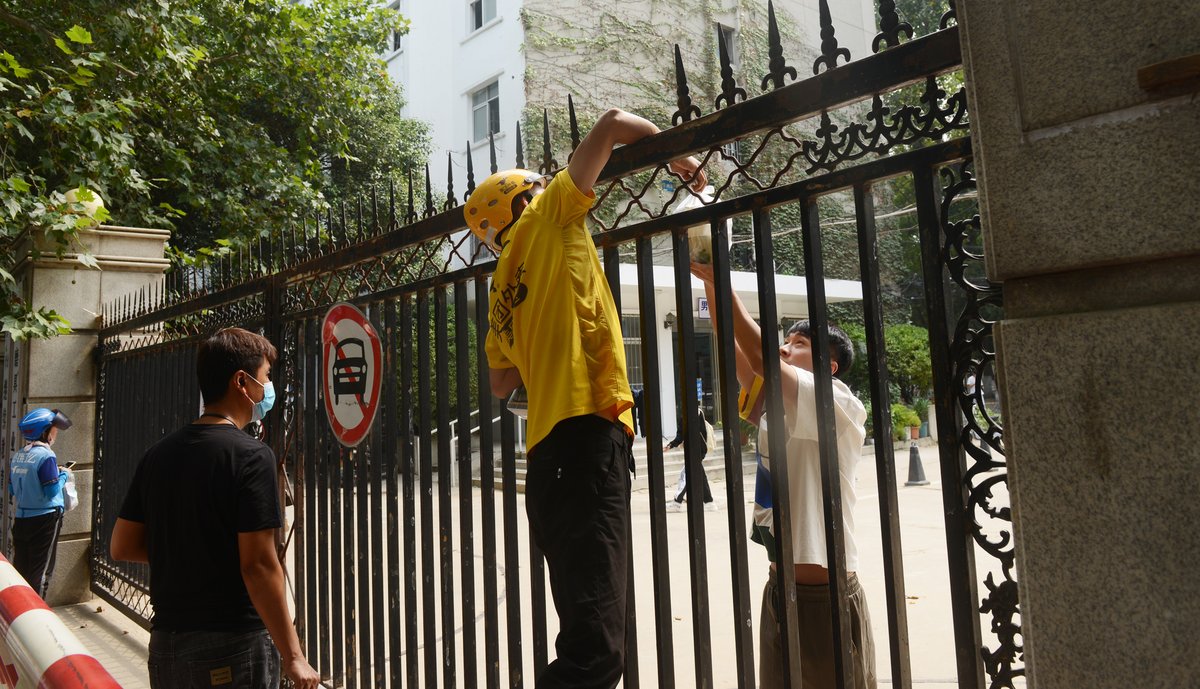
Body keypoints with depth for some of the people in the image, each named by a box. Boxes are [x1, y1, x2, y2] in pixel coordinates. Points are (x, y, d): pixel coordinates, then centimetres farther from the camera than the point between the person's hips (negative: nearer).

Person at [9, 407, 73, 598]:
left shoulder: (17, 455, 5)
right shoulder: (45, 455, -17)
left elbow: (12, 489, 13)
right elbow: (52, 491, -19)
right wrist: (64, 475, -2)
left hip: (21, 518, 7)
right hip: (44, 519, -7)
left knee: (19, 569, 15)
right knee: (41, 572, 4)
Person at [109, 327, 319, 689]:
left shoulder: (158, 454, 4)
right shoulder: (250, 456, -17)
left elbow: (122, 546, 9)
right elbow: (258, 565, -20)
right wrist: (293, 657, -15)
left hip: (165, 643, 6)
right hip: (232, 646, -6)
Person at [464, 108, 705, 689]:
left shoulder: (501, 293, 24)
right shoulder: (549, 218, 8)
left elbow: (501, 384, 31)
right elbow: (613, 123, 5)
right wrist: (680, 158, 19)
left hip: (547, 451, 9)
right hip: (587, 433, -9)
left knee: (588, 635, 11)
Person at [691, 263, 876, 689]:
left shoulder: (840, 406, -10)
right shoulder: (773, 406, 9)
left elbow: (760, 359, -21)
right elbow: (732, 350, 1)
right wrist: (710, 284, -7)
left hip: (826, 593, -7)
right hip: (779, 587, 7)